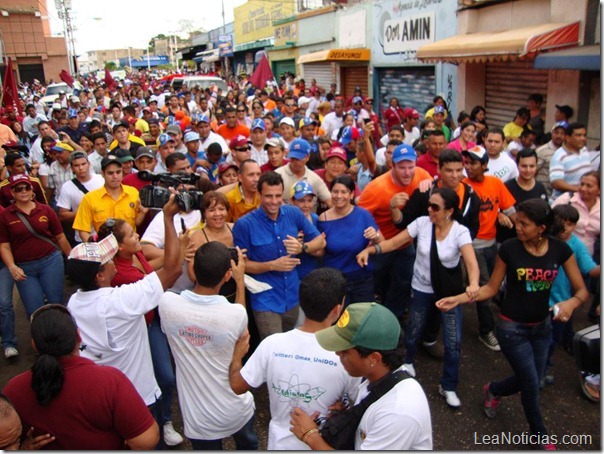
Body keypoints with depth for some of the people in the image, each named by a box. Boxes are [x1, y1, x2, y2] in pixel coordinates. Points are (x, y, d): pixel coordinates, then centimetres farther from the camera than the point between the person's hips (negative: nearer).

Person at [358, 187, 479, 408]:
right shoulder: (422, 223, -14)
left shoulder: (460, 232, -18)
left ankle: (448, 387, 24)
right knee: (414, 331, 18)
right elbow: (395, 242, -11)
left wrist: (473, 284, -52)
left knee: (453, 342, 1)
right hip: (422, 288, 1)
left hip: (450, 291, -1)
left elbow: (471, 262, -31)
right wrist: (370, 249, -26)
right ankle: (408, 361, 52)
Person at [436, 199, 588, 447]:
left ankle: (493, 390, 50)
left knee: (529, 381, 18)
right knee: (532, 385, 4)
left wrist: (571, 302, -29)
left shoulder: (560, 249, -11)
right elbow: (491, 288, -9)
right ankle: (541, 436, 33)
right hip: (512, 327, -4)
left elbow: (582, 290, -6)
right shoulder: (509, 248, -18)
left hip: (542, 326, 4)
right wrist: (458, 299, -21)